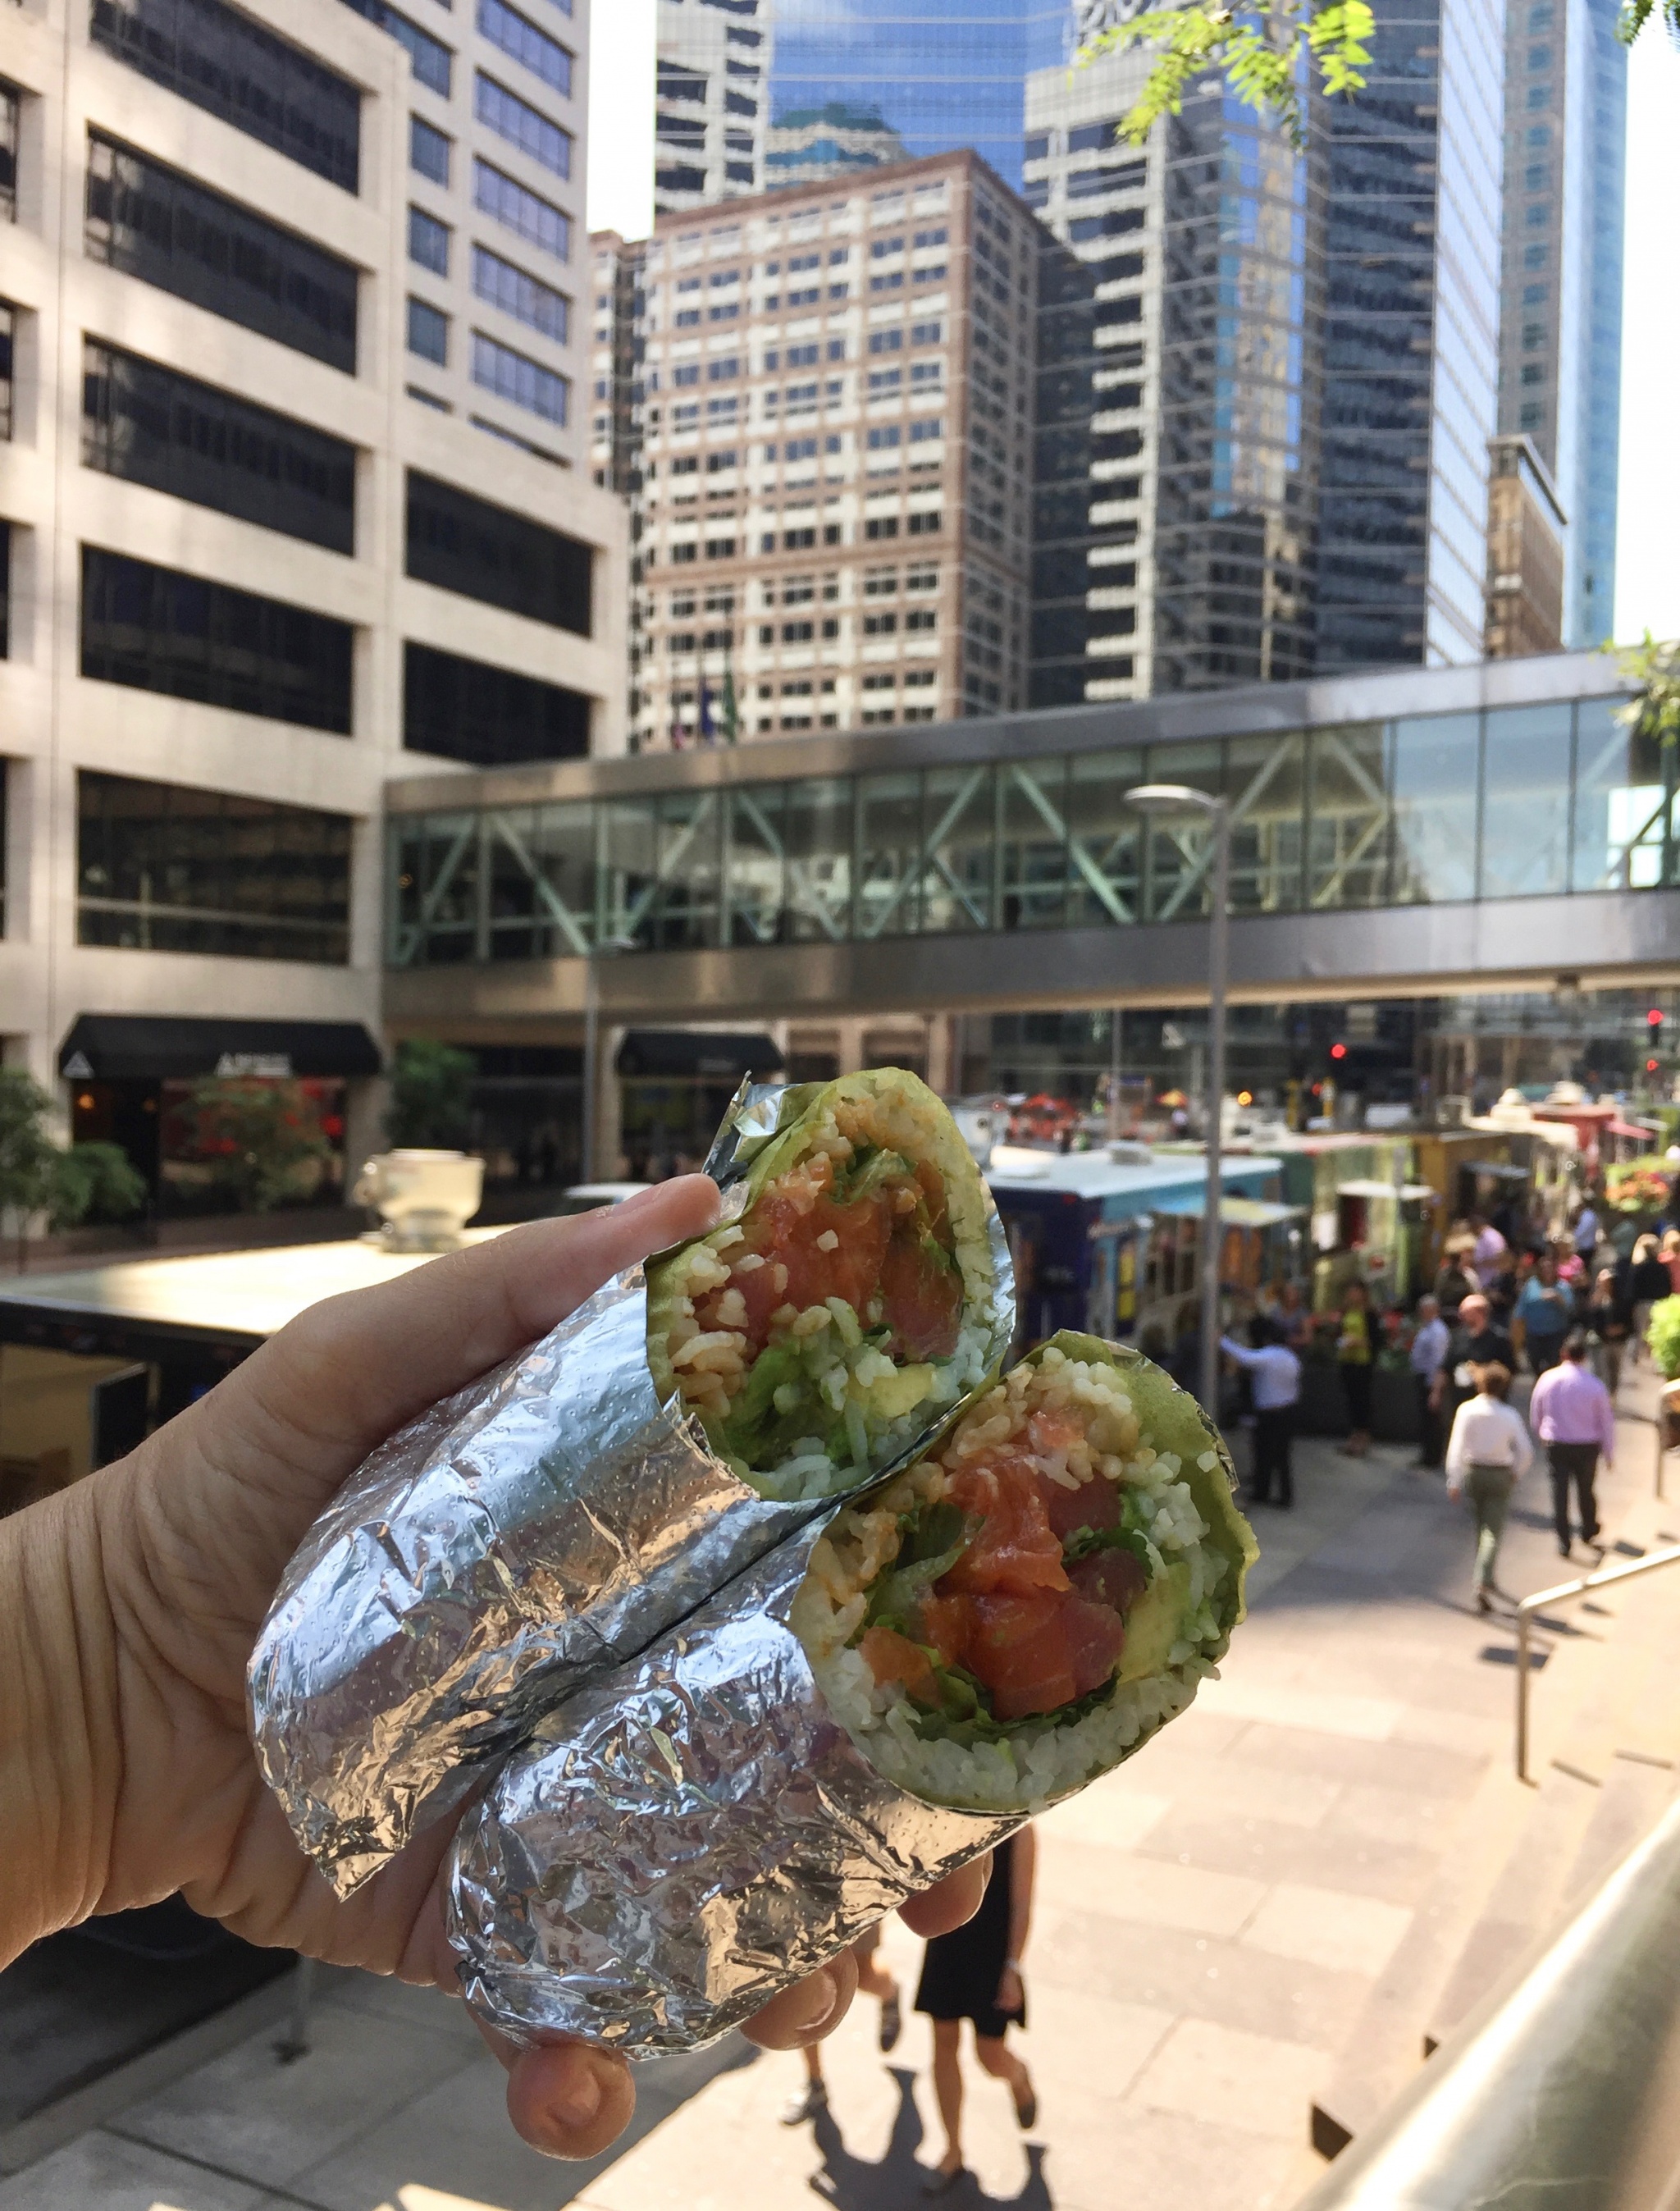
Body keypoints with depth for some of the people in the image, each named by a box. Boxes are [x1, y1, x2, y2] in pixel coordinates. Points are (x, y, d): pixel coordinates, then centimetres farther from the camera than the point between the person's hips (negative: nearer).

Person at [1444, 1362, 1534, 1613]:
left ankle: (1485, 1580, 33)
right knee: (1493, 1531, -3)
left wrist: (1455, 1480, -7)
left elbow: (1457, 1445, -10)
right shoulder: (1509, 1416, -9)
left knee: (1481, 1526, 21)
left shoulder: (1466, 1410, -8)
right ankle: (1483, 1583, -18)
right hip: (1501, 1474, -2)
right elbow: (1526, 1452, -5)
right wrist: (1516, 1475, 12)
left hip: (1473, 1471, 2)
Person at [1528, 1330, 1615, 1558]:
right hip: (1587, 1446, 0)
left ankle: (1563, 1544, 8)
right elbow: (1606, 1422, -5)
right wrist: (1609, 1452, 7)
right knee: (1586, 1491, 19)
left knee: (1560, 1492, 6)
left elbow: (1535, 1415, 2)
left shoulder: (1547, 1379, -9)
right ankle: (1589, 1533, 38)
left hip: (1555, 1445, 0)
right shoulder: (1595, 1386, -15)